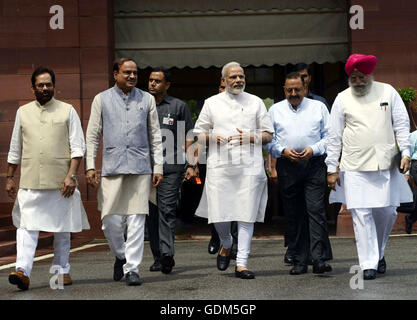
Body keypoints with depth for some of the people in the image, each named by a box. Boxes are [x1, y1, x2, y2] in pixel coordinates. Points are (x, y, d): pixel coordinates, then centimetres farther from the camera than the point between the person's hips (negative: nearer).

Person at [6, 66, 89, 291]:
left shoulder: (67, 111, 5)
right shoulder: (23, 112, 12)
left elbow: (77, 146, 0)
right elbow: (15, 150, 17)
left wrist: (71, 175, -10)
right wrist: (10, 178, 13)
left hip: (60, 181, -1)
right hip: (30, 182, 1)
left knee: (62, 228, 7)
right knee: (27, 226, -10)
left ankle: (61, 270, 18)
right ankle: (23, 271, -18)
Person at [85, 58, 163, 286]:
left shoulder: (147, 99, 11)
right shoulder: (102, 100, 8)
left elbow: (155, 136, 12)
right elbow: (92, 135, 8)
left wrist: (158, 167, 6)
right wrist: (90, 166, -1)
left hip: (140, 167, 1)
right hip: (112, 167, 0)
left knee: (136, 220, -3)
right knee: (111, 220, -4)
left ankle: (132, 269, 2)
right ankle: (121, 256, 23)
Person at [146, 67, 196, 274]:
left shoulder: (179, 106, 8)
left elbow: (188, 137, 6)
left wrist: (190, 165, -2)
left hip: (171, 166, -3)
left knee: (167, 210, -13)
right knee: (152, 213, 4)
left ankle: (167, 254, -21)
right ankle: (158, 258, 11)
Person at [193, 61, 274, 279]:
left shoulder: (255, 102, 12)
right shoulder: (212, 103, 12)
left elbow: (268, 135, 11)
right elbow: (199, 133, 14)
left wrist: (250, 137, -8)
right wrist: (213, 137, -7)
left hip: (249, 166, 0)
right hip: (220, 165, 0)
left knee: (246, 214, -4)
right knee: (219, 214, -4)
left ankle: (241, 263, 1)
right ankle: (226, 244, 28)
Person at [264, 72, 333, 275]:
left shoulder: (318, 107, 10)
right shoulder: (275, 110, 13)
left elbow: (330, 136, 7)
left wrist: (314, 149, -9)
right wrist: (283, 150, -6)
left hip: (314, 165, -2)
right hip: (287, 166, 2)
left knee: (316, 210, -13)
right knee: (293, 215, 3)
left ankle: (319, 259, -17)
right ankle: (299, 262, 9)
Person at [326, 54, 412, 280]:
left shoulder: (387, 92, 6)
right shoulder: (342, 99, 5)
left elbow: (402, 125, 8)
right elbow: (334, 137, 6)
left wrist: (405, 152, -3)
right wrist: (332, 168, 2)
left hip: (386, 165, 1)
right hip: (354, 168, -1)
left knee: (387, 212, 3)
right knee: (361, 215, -6)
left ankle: (378, 253, 27)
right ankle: (368, 264, -1)